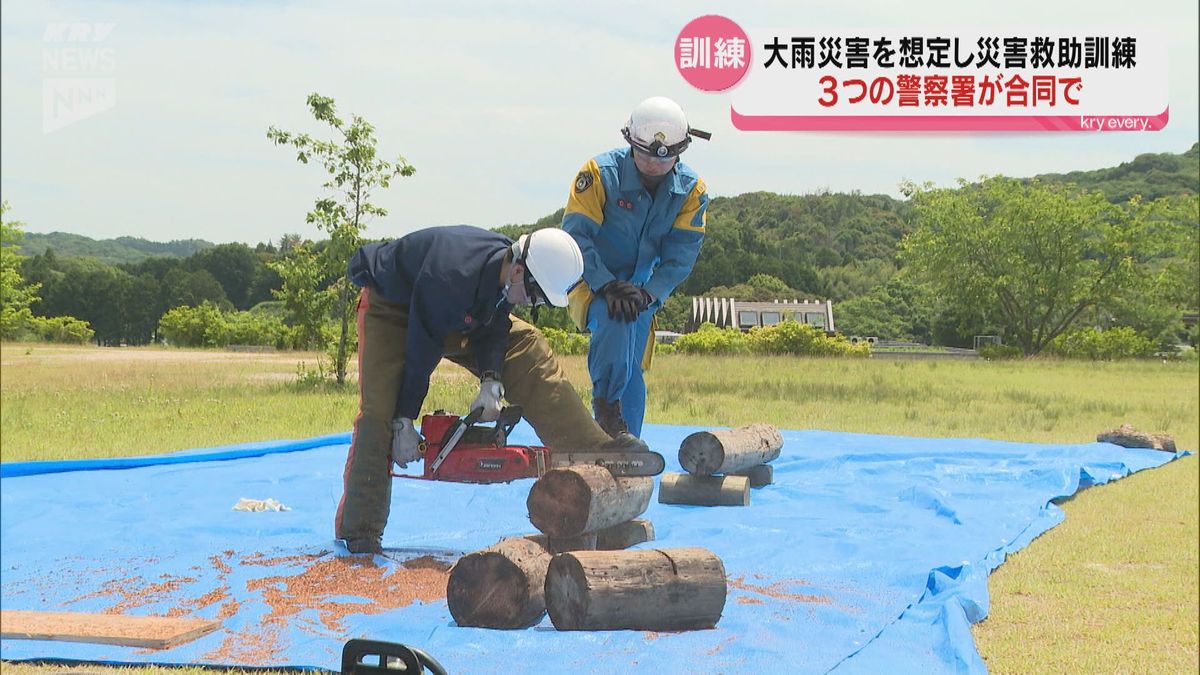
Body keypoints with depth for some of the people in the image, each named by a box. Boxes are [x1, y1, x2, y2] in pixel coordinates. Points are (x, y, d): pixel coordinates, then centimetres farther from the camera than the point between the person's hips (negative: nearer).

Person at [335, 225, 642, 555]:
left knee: (530, 354, -8)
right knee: (379, 409, -21)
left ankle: (595, 449, -11)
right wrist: (404, 422, -25)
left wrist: (491, 383, -26)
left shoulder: (507, 262, -19)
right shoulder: (452, 276, -41)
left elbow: (493, 329, -9)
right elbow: (421, 347, -33)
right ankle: (359, 530, -16)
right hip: (391, 307, -7)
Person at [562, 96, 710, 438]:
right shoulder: (600, 173, -17)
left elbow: (682, 253, -7)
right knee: (615, 319, -35)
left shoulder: (691, 190, -4)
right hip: (593, 285, -4)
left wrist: (650, 294, -23)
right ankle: (606, 405, -20)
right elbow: (575, 236, -19)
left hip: (643, 289, 4)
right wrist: (608, 286, -30)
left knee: (630, 373, 4)